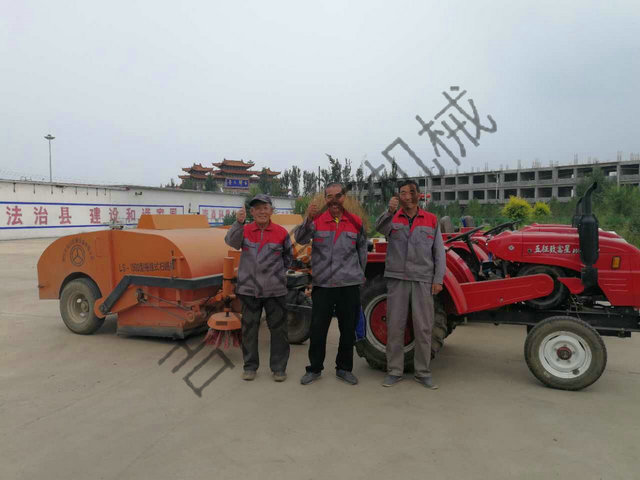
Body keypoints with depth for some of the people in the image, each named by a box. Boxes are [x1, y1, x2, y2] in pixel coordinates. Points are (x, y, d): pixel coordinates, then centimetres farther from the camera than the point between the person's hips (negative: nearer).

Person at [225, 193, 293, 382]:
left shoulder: (281, 233, -1)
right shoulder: (245, 230, 0)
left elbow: (288, 257, 13)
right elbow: (232, 241, -21)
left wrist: (278, 272, 7)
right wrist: (238, 223, -36)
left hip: (275, 290, 0)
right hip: (249, 289, 1)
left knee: (278, 328, 6)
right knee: (249, 328, 10)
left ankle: (279, 367, 20)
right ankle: (250, 366, 24)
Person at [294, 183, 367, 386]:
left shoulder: (356, 222, 4)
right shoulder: (317, 220, -1)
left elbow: (362, 249, 15)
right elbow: (300, 239, -18)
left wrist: (360, 273, 19)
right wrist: (308, 219, -34)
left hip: (349, 284, 2)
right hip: (322, 284, -1)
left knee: (348, 329, 10)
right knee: (318, 328, 5)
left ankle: (344, 368, 27)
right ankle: (314, 368, 22)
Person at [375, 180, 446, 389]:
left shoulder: (431, 220, 7)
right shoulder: (392, 219, 4)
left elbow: (439, 253, 6)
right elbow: (380, 227, -21)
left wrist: (438, 279, -1)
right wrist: (389, 211, -40)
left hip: (423, 281, 1)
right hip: (397, 279, 0)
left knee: (423, 328, 4)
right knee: (394, 326, 4)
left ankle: (423, 372, 18)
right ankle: (394, 371, 17)